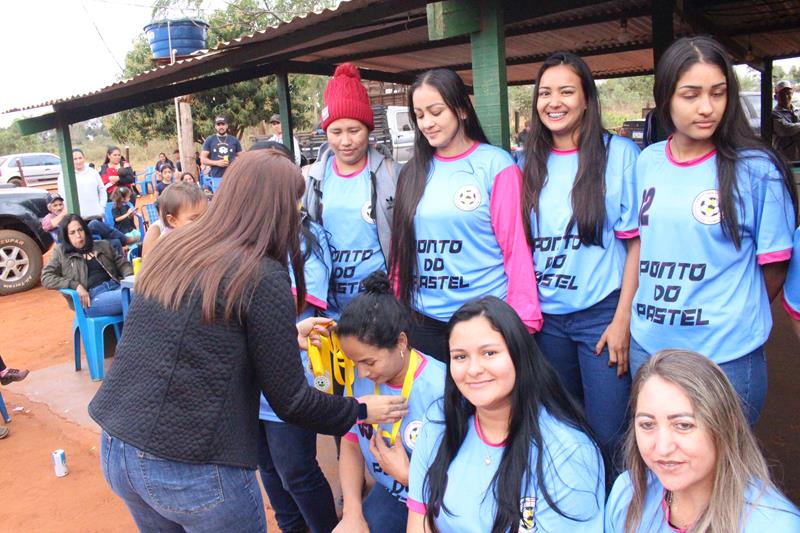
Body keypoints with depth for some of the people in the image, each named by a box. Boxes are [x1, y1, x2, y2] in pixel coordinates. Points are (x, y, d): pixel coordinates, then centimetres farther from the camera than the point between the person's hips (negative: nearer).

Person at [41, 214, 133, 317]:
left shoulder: (103, 246, 23)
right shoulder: (61, 252, 14)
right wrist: (76, 285, -9)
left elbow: (122, 263, 23)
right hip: (93, 297, -4)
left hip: (117, 287, 4)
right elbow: (46, 277, 6)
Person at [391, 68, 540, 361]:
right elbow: (401, 247, 10)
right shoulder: (413, 173, 7)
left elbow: (516, 246, -8)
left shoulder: (495, 164, -6)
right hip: (424, 323, 4)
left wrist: (522, 322, -10)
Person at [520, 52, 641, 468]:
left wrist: (623, 319, -11)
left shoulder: (619, 154, -4)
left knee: (607, 437, 0)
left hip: (602, 313, -4)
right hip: (544, 315, 4)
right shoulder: (529, 164, 7)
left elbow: (637, 242, -6)